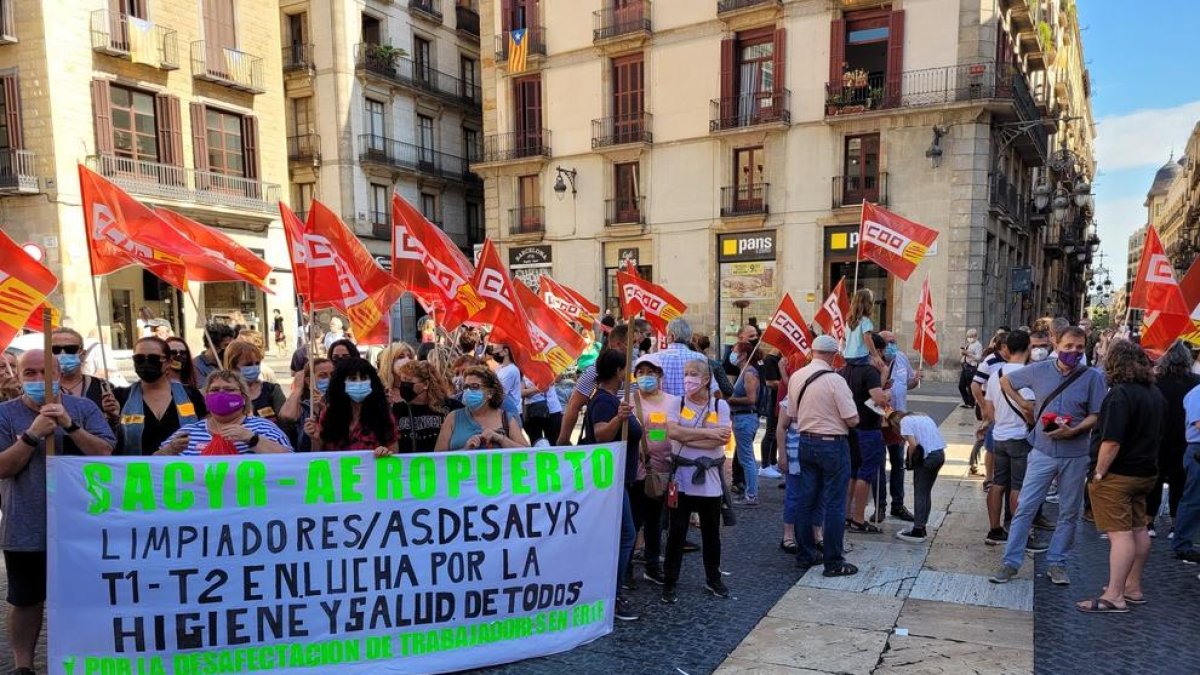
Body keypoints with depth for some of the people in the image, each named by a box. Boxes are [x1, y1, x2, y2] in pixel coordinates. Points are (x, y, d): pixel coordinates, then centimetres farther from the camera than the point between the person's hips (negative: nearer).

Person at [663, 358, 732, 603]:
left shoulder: (720, 406, -1)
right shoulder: (678, 403, -1)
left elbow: (721, 439, -15)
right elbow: (672, 431, -17)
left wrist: (686, 437, -15)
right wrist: (707, 433, -17)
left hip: (710, 478, 1)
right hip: (682, 477, -1)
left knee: (711, 531, 14)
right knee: (677, 531, 4)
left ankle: (713, 579, 31)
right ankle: (669, 582, 15)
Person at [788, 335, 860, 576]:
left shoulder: (795, 377, 1)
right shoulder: (835, 381, -17)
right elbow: (852, 420, -14)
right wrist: (836, 415, 6)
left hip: (805, 442, 6)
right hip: (833, 444, -6)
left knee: (806, 500, 13)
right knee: (834, 504, 2)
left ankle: (805, 555, 23)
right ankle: (833, 562, 8)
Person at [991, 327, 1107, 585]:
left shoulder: (1092, 377, -5)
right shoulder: (1040, 370, -1)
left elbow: (1096, 415, -5)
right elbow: (1006, 381, 14)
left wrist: (1073, 431, -21)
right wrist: (1024, 403, 4)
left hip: (1075, 455, 0)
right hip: (1043, 452, 0)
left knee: (1069, 513, 11)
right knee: (1025, 507, -1)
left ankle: (1057, 563, 25)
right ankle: (1011, 562, 6)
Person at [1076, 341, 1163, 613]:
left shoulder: (1121, 394, -20)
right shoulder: (1155, 393, 9)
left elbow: (1112, 441, -25)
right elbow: (1156, 434, 19)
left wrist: (1099, 472, -17)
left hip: (1118, 475, -10)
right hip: (1145, 473, 10)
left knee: (1120, 534, -9)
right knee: (1138, 530, 17)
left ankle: (1114, 596, -8)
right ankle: (1133, 588, 28)